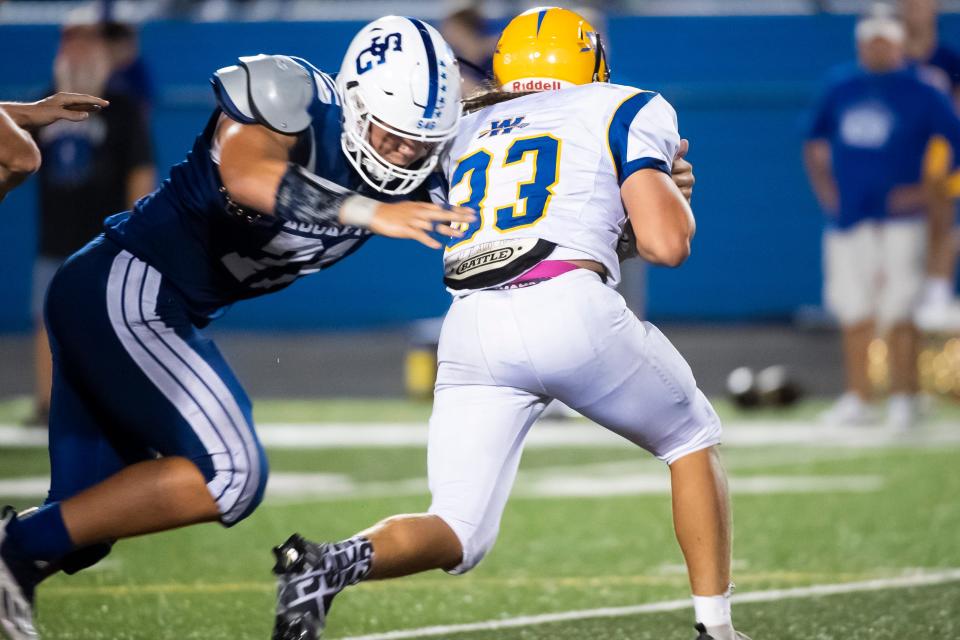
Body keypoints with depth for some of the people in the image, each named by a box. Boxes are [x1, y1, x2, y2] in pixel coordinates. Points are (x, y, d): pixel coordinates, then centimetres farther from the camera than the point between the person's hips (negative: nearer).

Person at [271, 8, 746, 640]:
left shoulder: (464, 135, 28)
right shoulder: (626, 110, 14)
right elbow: (666, 244, 3)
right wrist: (666, 188, 24)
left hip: (472, 328, 3)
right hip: (572, 310, -3)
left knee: (459, 534, 6)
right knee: (694, 439, 24)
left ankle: (341, 560, -24)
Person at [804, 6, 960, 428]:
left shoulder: (920, 94, -1)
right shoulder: (839, 89, 12)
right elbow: (815, 142, 24)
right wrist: (822, 184, 9)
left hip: (897, 220, -4)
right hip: (846, 219, 4)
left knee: (897, 314, -7)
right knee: (853, 313, 6)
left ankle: (903, 399, -2)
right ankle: (857, 400, 13)